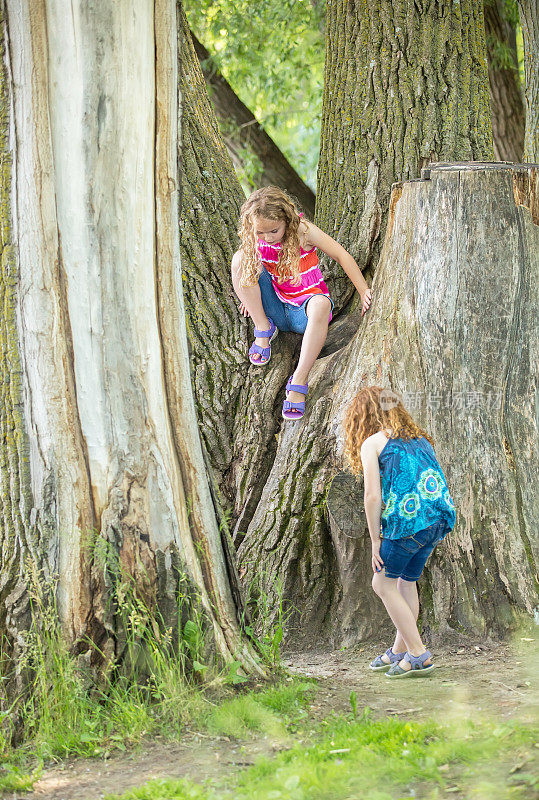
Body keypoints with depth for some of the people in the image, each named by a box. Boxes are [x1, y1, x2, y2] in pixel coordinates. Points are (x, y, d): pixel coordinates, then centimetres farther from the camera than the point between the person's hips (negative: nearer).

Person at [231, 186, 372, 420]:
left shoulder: (302, 230, -17)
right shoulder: (255, 239, -7)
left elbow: (341, 255, -12)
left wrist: (364, 291, -16)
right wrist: (252, 296, 4)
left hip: (304, 308, -4)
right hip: (276, 310, 4)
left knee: (322, 304, -42)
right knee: (240, 259, -15)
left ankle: (299, 380, -44)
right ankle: (263, 329, -8)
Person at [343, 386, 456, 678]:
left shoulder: (372, 443, 4)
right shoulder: (420, 438, 23)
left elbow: (373, 496, -4)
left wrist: (376, 541, 2)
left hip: (407, 520, -7)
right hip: (439, 518, 7)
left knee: (384, 584, 8)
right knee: (407, 580, 22)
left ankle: (418, 655, 3)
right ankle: (400, 650, 28)